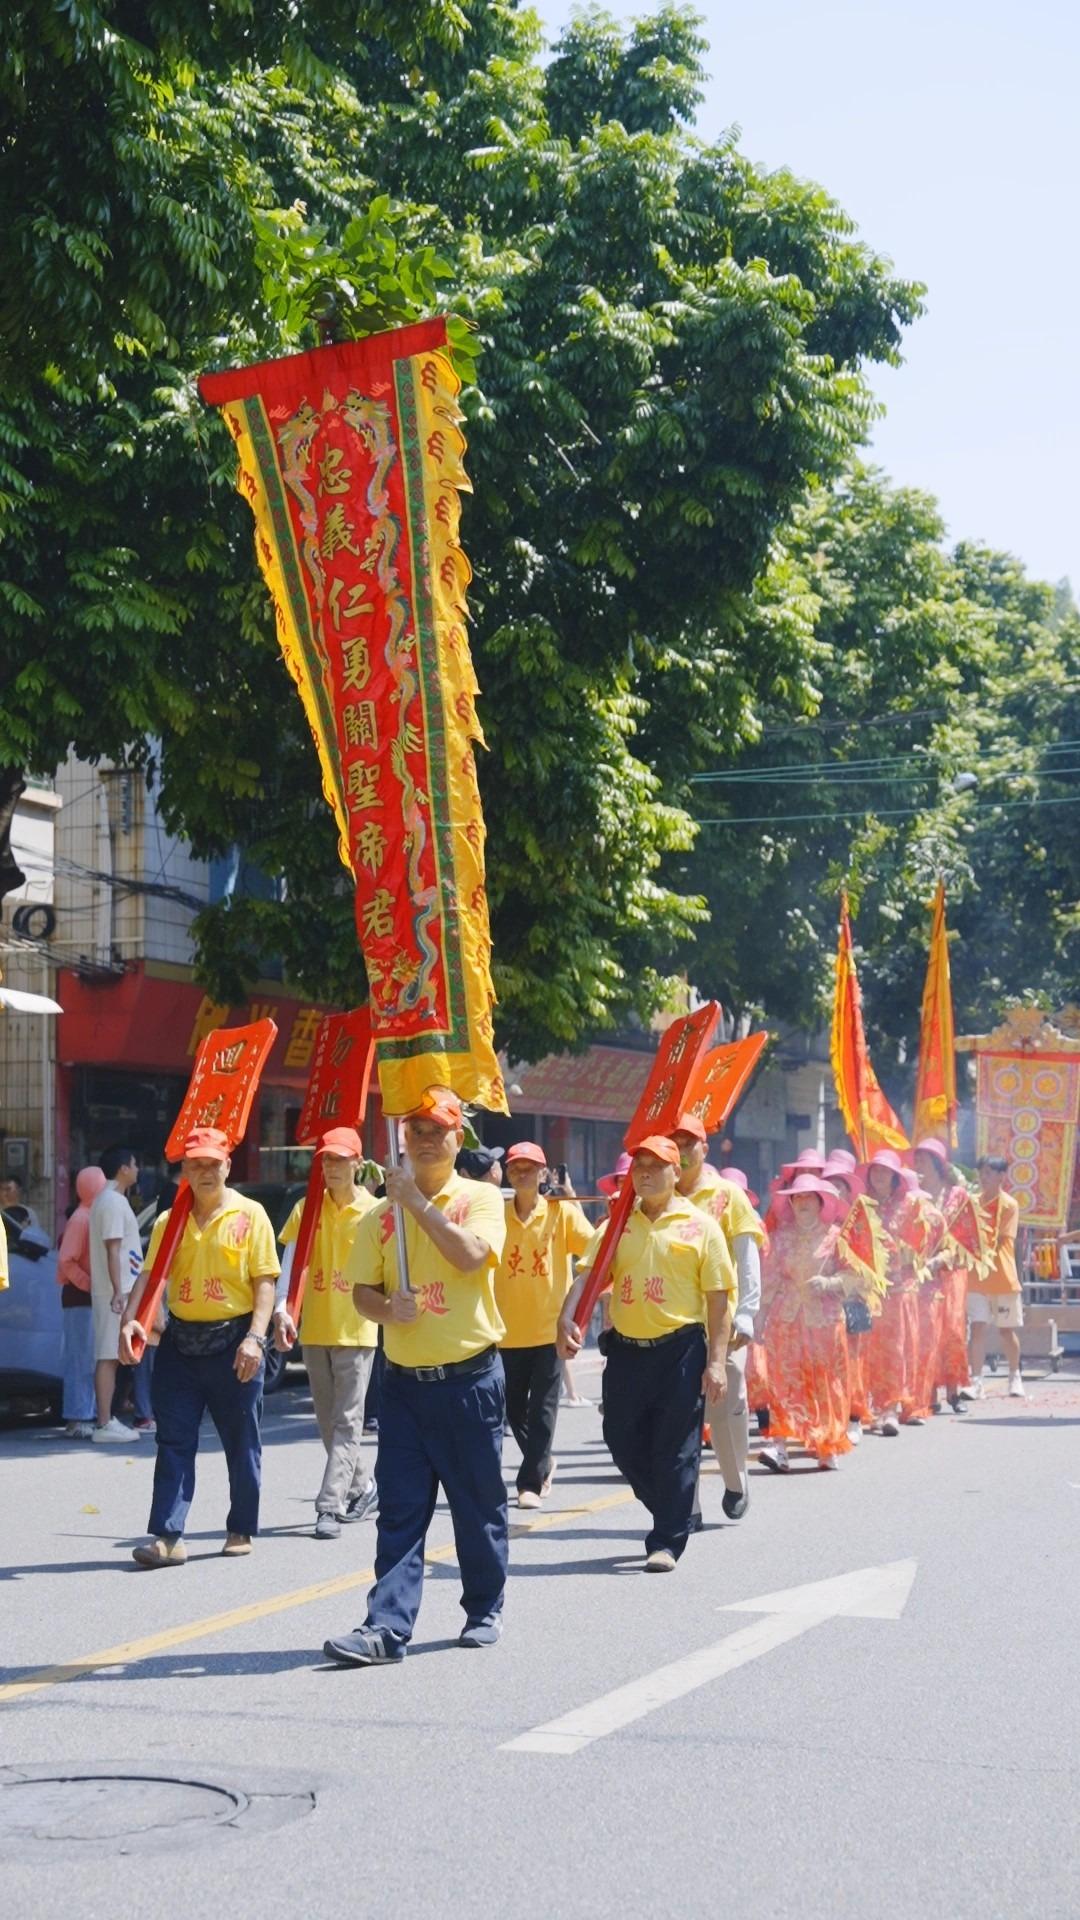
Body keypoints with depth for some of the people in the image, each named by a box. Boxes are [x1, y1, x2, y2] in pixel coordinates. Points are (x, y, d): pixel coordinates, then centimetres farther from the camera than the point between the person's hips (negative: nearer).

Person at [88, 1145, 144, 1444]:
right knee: (108, 1356, -9)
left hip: (120, 1290, 10)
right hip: (116, 1291, -10)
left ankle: (107, 1420, 13)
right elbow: (112, 1250, -20)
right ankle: (105, 1424, -10)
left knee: (111, 1356, 10)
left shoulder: (113, 1200, 18)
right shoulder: (113, 1202, -13)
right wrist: (118, 1291, -25)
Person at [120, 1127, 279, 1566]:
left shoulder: (249, 1215, 0)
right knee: (174, 1441, -2)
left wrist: (255, 1336, -15)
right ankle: (167, 1536, -4)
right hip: (180, 1342, 3)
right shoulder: (169, 1221, 9)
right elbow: (149, 1275, 2)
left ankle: (241, 1530, 19)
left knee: (241, 1443, 6)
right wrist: (130, 1321, -15)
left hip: (233, 1340, -3)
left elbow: (264, 1281, -4)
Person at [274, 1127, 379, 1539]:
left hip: (356, 1330, -4)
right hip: (314, 1329, 4)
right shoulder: (307, 1208, 3)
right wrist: (282, 1309, -18)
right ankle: (362, 1486, 32)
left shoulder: (374, 1211, -4)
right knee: (328, 1421, 14)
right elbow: (290, 1260, -6)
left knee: (346, 1421, -8)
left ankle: (330, 1506, -11)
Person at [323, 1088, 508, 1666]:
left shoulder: (480, 1199, -1)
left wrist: (417, 1202, -19)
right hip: (404, 1380, 3)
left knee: (478, 1504, 8)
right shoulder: (382, 1214, 9)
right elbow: (362, 1290, 8)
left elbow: (471, 1256, -20)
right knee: (400, 1508, -2)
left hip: (470, 1376, -3)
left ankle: (484, 1612, 23)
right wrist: (386, 1308, -14)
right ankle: (387, 1625, -5)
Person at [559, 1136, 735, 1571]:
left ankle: (667, 1542, 8)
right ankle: (671, 1515, 31)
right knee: (623, 1443, 9)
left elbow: (719, 1298, -2)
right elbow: (588, 1274, -1)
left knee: (675, 1451, -1)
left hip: (680, 1350, -4)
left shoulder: (700, 1226, 0)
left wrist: (716, 1361, -9)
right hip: (626, 1350, 4)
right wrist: (567, 1319, -20)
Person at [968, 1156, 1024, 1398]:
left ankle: (1015, 1379, 26)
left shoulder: (1009, 1205, -5)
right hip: (977, 1277, 2)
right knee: (977, 1327, -7)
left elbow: (1001, 1241, -11)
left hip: (1003, 1277, -2)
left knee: (1007, 1329, 9)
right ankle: (976, 1382, -6)